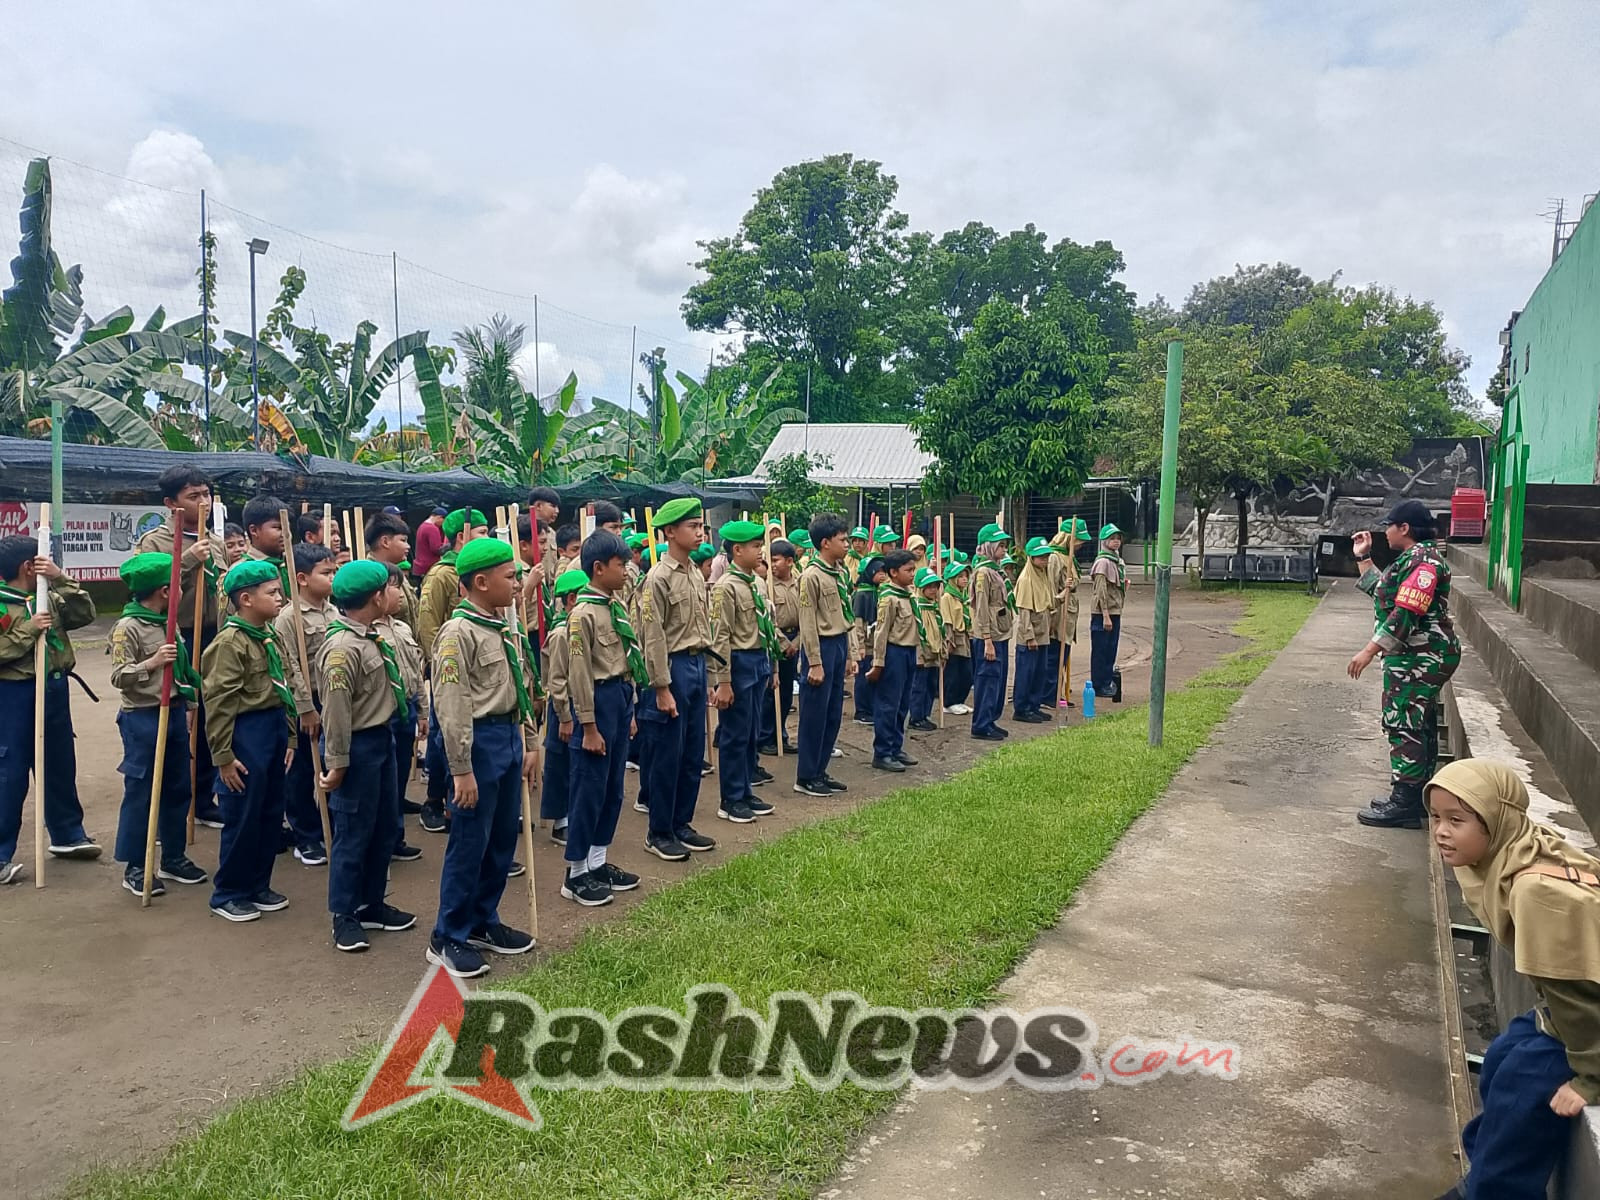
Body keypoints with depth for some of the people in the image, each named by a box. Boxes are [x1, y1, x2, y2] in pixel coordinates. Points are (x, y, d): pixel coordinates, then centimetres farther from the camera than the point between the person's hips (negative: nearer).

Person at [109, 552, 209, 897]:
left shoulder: (168, 622, 11)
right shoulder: (127, 627, -13)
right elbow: (118, 677, -18)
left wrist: (190, 688, 20)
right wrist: (151, 663, -29)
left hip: (174, 713, 8)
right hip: (142, 718, -8)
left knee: (177, 789, 13)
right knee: (140, 793, 0)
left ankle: (173, 859, 26)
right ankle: (134, 868, 11)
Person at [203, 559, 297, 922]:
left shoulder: (270, 637, 11)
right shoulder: (230, 642, -15)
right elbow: (219, 703, -17)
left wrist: (289, 738, 16)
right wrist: (223, 755, -17)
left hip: (275, 728, 9)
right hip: (246, 733, -8)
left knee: (271, 814, 15)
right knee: (242, 818, 2)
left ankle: (258, 886, 28)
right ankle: (228, 894, 17)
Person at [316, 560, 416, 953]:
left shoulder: (371, 637, 8)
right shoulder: (342, 648, -22)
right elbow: (336, 712, -22)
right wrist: (336, 763, -19)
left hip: (382, 740, 10)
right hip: (359, 746, -10)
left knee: (384, 828, 17)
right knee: (353, 833, 2)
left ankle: (371, 904, 31)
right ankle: (344, 916, 16)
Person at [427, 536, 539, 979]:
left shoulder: (501, 629, 11)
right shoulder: (458, 633, -16)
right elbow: (451, 705, -19)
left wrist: (524, 744, 19)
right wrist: (461, 769, -19)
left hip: (509, 737, 9)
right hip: (480, 740, -9)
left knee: (503, 838, 15)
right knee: (469, 843, 0)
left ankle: (483, 922, 30)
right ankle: (448, 938, 13)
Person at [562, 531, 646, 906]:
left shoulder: (617, 607, 10)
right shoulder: (583, 614, -16)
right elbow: (579, 674, -17)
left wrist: (628, 711, 17)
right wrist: (589, 727, -16)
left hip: (622, 697, 9)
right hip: (599, 700, -9)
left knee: (613, 787, 15)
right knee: (589, 788, 0)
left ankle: (598, 862, 27)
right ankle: (576, 873, 11)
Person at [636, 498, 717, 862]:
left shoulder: (696, 575, 11)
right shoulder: (658, 578, -13)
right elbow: (653, 638, -16)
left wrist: (703, 669, 14)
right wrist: (662, 689, -17)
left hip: (697, 665, 8)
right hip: (673, 668, -8)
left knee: (693, 753, 13)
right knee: (667, 755, 1)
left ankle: (681, 824, 26)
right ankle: (659, 833, 13)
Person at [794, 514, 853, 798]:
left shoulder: (840, 573, 10)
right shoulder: (811, 576, -14)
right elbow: (808, 624, -15)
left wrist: (848, 654, 15)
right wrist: (815, 664, -16)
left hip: (839, 645, 8)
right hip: (821, 646, -8)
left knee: (834, 713, 12)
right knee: (814, 714, -1)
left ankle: (820, 771, 23)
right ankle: (805, 777, 9)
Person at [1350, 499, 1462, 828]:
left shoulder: (1423, 560, -18)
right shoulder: (1414, 558, 16)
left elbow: (1406, 614, -26)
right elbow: (1381, 591, 28)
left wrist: (1369, 650, -26)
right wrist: (1363, 557, 25)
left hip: (1420, 659, -11)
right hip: (1417, 658, 11)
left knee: (1403, 724, -9)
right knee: (1419, 725, 15)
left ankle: (1405, 803, -7)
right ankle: (1419, 795, 23)